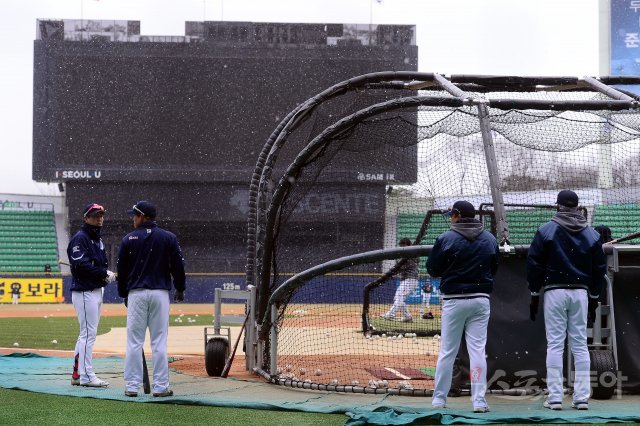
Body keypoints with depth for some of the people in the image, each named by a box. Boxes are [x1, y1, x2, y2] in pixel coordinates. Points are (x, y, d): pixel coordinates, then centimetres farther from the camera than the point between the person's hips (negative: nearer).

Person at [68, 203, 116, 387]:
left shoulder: (98, 239, 18)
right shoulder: (80, 238, -12)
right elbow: (81, 265, -22)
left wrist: (106, 275, 0)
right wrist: (104, 273, -20)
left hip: (97, 291, 10)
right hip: (84, 292, -10)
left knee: (87, 334, 13)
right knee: (88, 333, -9)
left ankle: (77, 374, 18)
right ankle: (86, 376, -6)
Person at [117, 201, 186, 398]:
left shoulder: (129, 239, 0)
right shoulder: (169, 238, 1)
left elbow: (121, 269, 5)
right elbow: (178, 265, 4)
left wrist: (123, 294, 17)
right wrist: (180, 289, 18)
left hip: (136, 293, 0)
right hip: (160, 293, 1)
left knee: (134, 342, 3)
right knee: (159, 342, 2)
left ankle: (132, 386, 2)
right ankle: (160, 386, 1)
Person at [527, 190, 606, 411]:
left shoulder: (546, 230, -3)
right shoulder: (591, 234, 7)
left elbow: (534, 264, -4)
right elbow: (600, 268, 10)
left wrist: (534, 295, 4)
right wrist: (594, 299, 17)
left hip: (554, 291, -3)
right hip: (581, 293, 3)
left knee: (555, 345, -2)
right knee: (580, 345, 5)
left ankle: (555, 397, -6)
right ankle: (582, 397, 2)